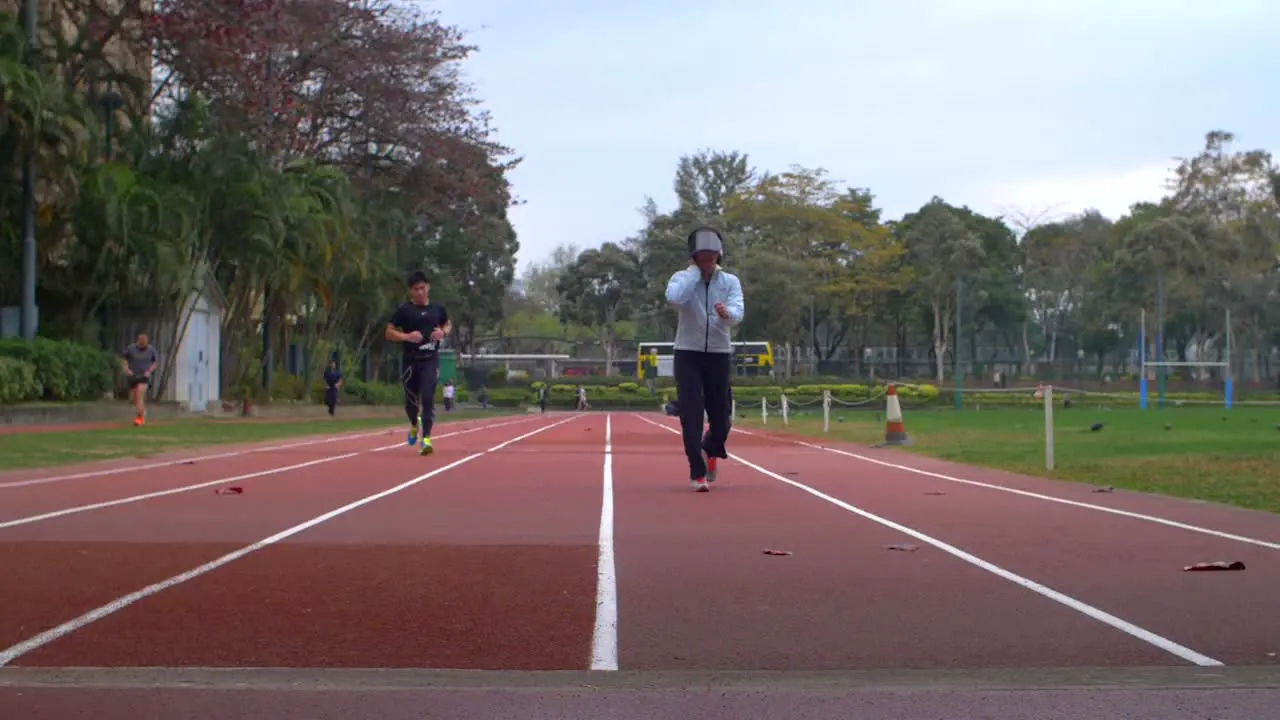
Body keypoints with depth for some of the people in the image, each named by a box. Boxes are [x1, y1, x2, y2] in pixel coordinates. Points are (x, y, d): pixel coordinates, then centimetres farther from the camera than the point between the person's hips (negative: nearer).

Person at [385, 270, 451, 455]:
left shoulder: (437, 308, 5)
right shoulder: (404, 310, -3)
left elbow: (448, 324, 22)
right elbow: (389, 333, -2)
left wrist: (443, 332, -1)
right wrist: (407, 336, -19)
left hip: (431, 359, 0)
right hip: (411, 361, 0)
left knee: (428, 398, -14)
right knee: (411, 400, 9)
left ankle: (426, 439, -14)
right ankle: (414, 426, 42)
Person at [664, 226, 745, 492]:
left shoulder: (730, 281, 1)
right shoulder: (682, 277, -3)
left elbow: (738, 313, -17)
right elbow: (675, 298, -27)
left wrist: (727, 313, -41)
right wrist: (695, 270, -17)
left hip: (719, 354, 2)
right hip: (688, 353, -2)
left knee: (721, 415, 7)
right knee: (691, 414, -12)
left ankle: (710, 450, 39)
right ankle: (698, 473, -6)